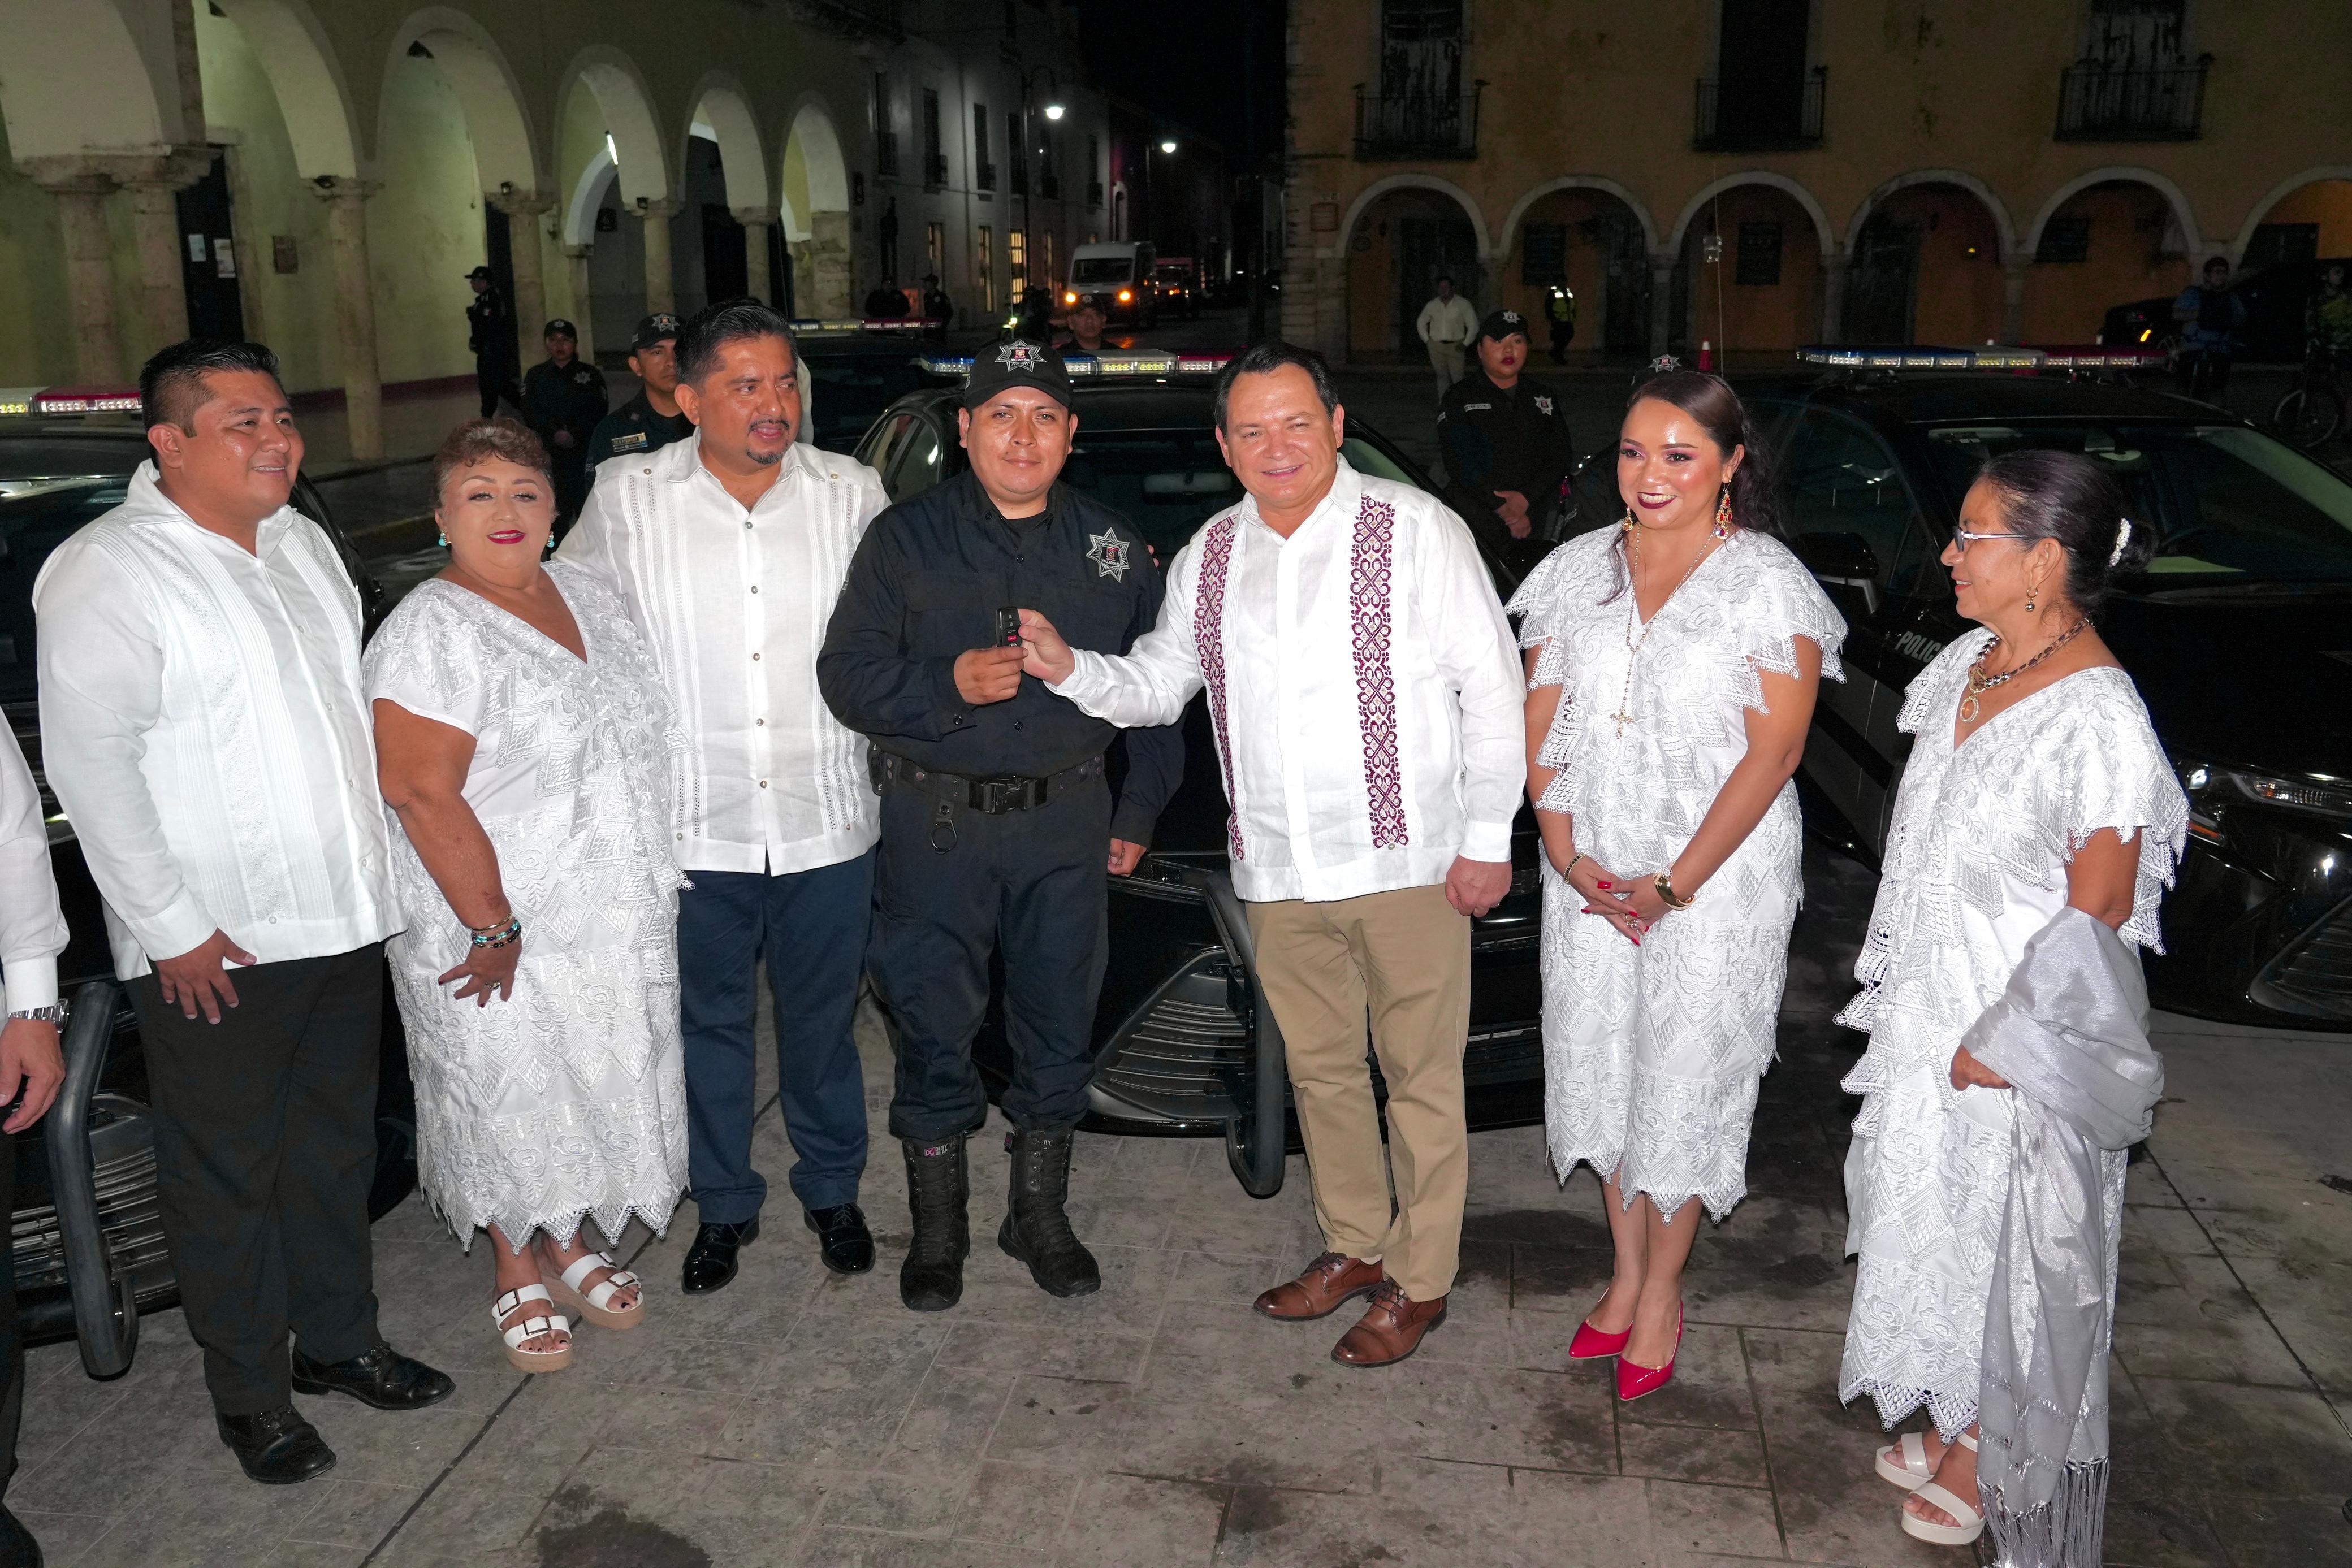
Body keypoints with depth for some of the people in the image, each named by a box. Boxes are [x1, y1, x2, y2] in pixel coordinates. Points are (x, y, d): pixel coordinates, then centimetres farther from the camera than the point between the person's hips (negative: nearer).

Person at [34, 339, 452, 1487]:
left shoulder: (303, 544, 8)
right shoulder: (106, 573, -15)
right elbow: (88, 763, -17)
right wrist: (171, 928, -17)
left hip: (342, 918, 7)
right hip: (213, 947, -7)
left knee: (335, 1150, 19)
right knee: (227, 1177, 8)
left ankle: (337, 1339, 37)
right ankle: (250, 1394, 25)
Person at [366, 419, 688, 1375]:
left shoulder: (584, 595, 5)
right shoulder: (431, 634, -19)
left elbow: (637, 734, 15)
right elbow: (420, 793, -24)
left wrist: (652, 879, 13)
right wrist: (494, 927, -22)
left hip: (616, 919, 7)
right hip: (499, 931, -7)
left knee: (589, 1090, 19)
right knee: (509, 1106, 10)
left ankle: (569, 1243, 40)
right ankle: (517, 1274, 31)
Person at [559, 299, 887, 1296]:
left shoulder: (853, 494, -1)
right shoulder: (627, 500, -4)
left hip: (825, 816, 1)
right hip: (695, 823, 0)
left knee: (822, 1020, 16)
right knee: (709, 1024, 15)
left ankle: (833, 1192, 38)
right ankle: (723, 1205, 35)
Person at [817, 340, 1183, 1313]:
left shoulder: (1110, 545, 7)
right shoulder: (907, 538, -1)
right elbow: (847, 674, -6)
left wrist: (1139, 811, 10)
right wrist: (951, 684, -22)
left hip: (1067, 823, 3)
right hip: (936, 822, -2)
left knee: (1060, 1025, 10)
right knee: (933, 1031, 4)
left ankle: (1041, 1215, 28)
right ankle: (937, 1229, 21)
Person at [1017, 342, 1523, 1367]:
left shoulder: (1416, 532, -7)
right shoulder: (1210, 556, 9)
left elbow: (1493, 689, -6)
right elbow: (1157, 684, 16)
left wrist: (1488, 838, -9)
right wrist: (1070, 669, -4)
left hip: (1408, 861, -5)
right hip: (1279, 873, 5)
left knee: (1420, 1078, 5)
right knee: (1320, 1070, 17)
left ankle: (1419, 1281, 22)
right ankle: (1355, 1247, 36)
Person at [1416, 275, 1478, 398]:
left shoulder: (1463, 304, -3)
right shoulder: (1432, 305, 6)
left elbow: (1473, 326, 0)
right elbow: (1421, 323, 20)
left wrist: (1465, 344, -6)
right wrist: (1427, 340, 10)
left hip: (1455, 346, -3)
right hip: (1436, 345, 3)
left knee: (1457, 377, -9)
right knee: (1442, 376, 6)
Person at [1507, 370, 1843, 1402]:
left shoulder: (1769, 584, -10)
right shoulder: (1579, 571, 3)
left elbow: (1773, 752, -13)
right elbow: (1541, 722, 4)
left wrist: (1675, 886, -16)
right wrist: (1566, 853, -9)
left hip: (1717, 875, -4)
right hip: (1590, 872, 4)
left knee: (1687, 1078, 6)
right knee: (1604, 1066, 14)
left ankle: (1663, 1293, 26)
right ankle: (1626, 1270, 34)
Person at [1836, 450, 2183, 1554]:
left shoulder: (2097, 717, -25)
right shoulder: (1965, 665, 1)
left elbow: (2100, 909, -21)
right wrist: (1907, 991, 14)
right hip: (1931, 1007, 8)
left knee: (2002, 1236, 10)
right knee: (1928, 1207, 20)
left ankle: (1994, 1453, 33)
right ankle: (1960, 1417, 42)